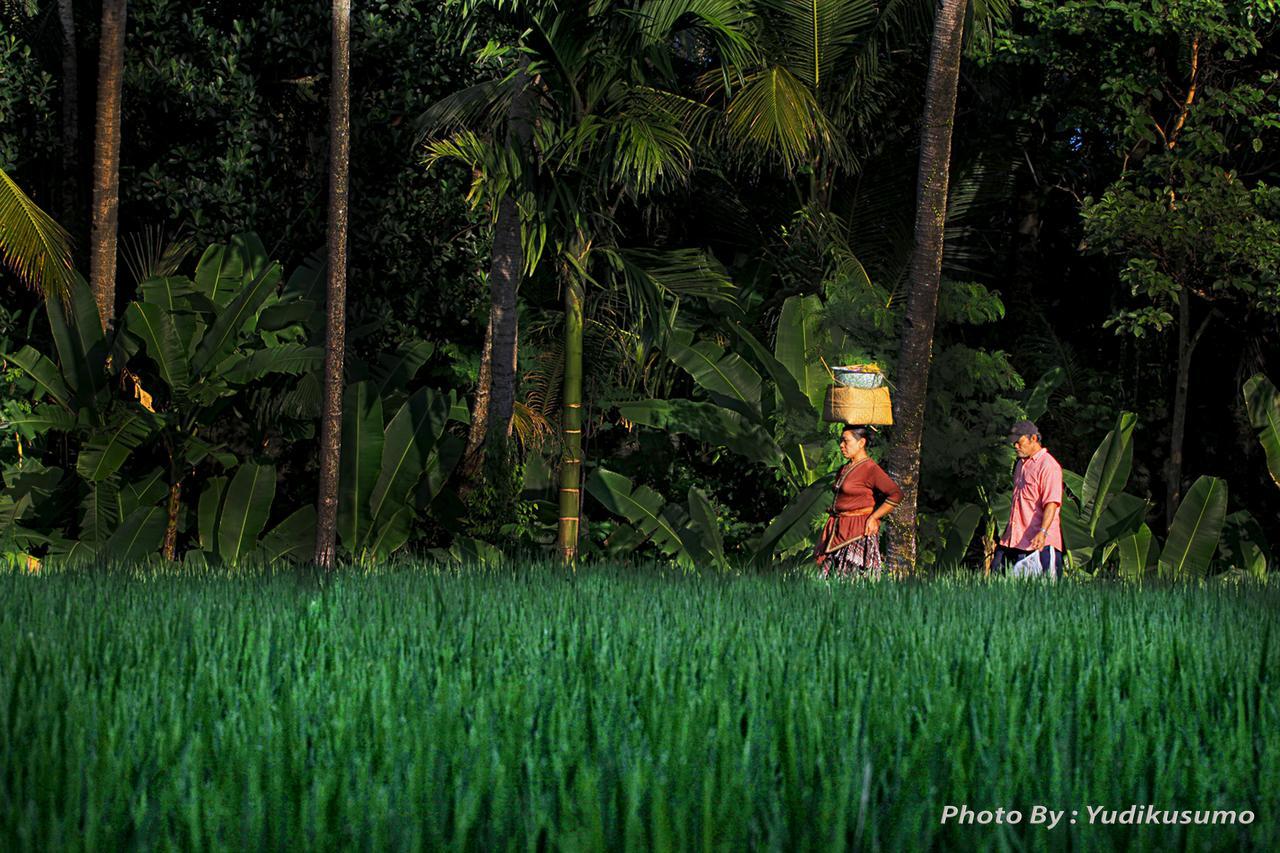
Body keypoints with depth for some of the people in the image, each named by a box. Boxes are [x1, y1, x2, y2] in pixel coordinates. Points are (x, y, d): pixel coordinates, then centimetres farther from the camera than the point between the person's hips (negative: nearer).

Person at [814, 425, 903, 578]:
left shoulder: (870, 469, -12)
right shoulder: (845, 469, 13)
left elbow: (896, 494, -18)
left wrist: (873, 518, -16)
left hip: (859, 531, -8)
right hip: (838, 531, 8)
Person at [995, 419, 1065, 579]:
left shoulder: (1048, 465, -10)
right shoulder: (1020, 464, 20)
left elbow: (1051, 503, -20)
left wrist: (1043, 532, -32)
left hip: (1039, 542, -9)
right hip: (1015, 540, 9)